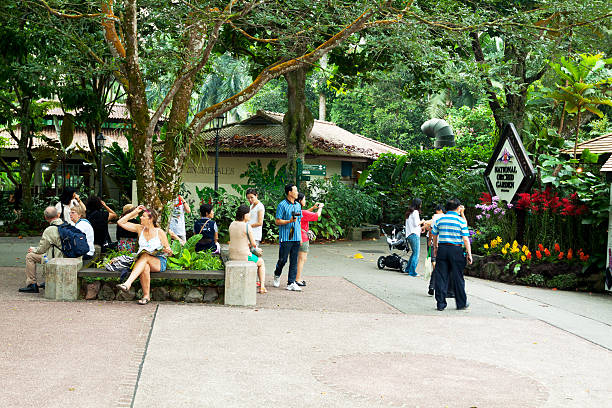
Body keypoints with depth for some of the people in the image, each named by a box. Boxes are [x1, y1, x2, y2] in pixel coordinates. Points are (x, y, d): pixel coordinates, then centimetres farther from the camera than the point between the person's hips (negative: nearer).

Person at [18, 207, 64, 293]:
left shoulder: (49, 230, -18)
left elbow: (41, 249, -9)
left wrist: (33, 249, 14)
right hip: (66, 256, 8)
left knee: (29, 256, 2)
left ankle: (32, 285, 3)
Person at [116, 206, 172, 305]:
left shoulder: (159, 232, 0)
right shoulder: (140, 229, 11)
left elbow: (169, 252, 3)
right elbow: (120, 222, 8)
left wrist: (168, 250, -21)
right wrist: (134, 212, 6)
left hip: (159, 262, -3)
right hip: (142, 262, 3)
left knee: (145, 256, -36)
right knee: (145, 267, -35)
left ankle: (127, 284, -50)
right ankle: (146, 296, -29)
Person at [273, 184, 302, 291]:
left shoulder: (298, 205, 14)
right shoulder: (282, 205, -6)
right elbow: (277, 221, -7)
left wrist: (300, 236, 16)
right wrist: (289, 221, -20)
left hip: (296, 238, 6)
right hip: (285, 237, -6)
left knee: (294, 261, 3)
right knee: (283, 259, -2)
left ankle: (291, 283, 6)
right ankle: (277, 275, 27)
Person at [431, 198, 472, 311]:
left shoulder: (439, 219, 6)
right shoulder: (461, 220, -4)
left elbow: (434, 235, 14)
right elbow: (465, 238, -8)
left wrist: (435, 248, 28)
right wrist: (469, 253, -4)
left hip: (442, 249, 3)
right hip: (456, 250, -2)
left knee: (441, 277, 5)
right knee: (457, 277, 7)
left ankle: (440, 303, 6)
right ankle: (461, 303, 16)